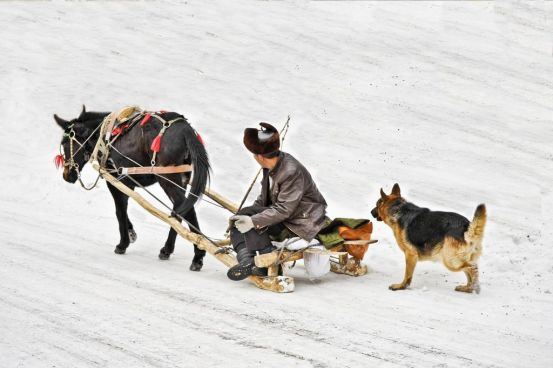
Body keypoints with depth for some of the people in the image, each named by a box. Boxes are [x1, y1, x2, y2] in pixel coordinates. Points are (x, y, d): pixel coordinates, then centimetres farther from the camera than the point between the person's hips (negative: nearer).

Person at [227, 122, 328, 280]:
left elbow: (283, 210, -30)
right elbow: (264, 199, 10)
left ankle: (267, 266, -17)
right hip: (280, 213, 10)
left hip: (300, 224, -10)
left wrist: (253, 220, -35)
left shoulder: (292, 172, -28)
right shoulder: (272, 166, 1)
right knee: (238, 221, 1)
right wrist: (242, 216, -1)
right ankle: (246, 260, -16)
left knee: (255, 223, -27)